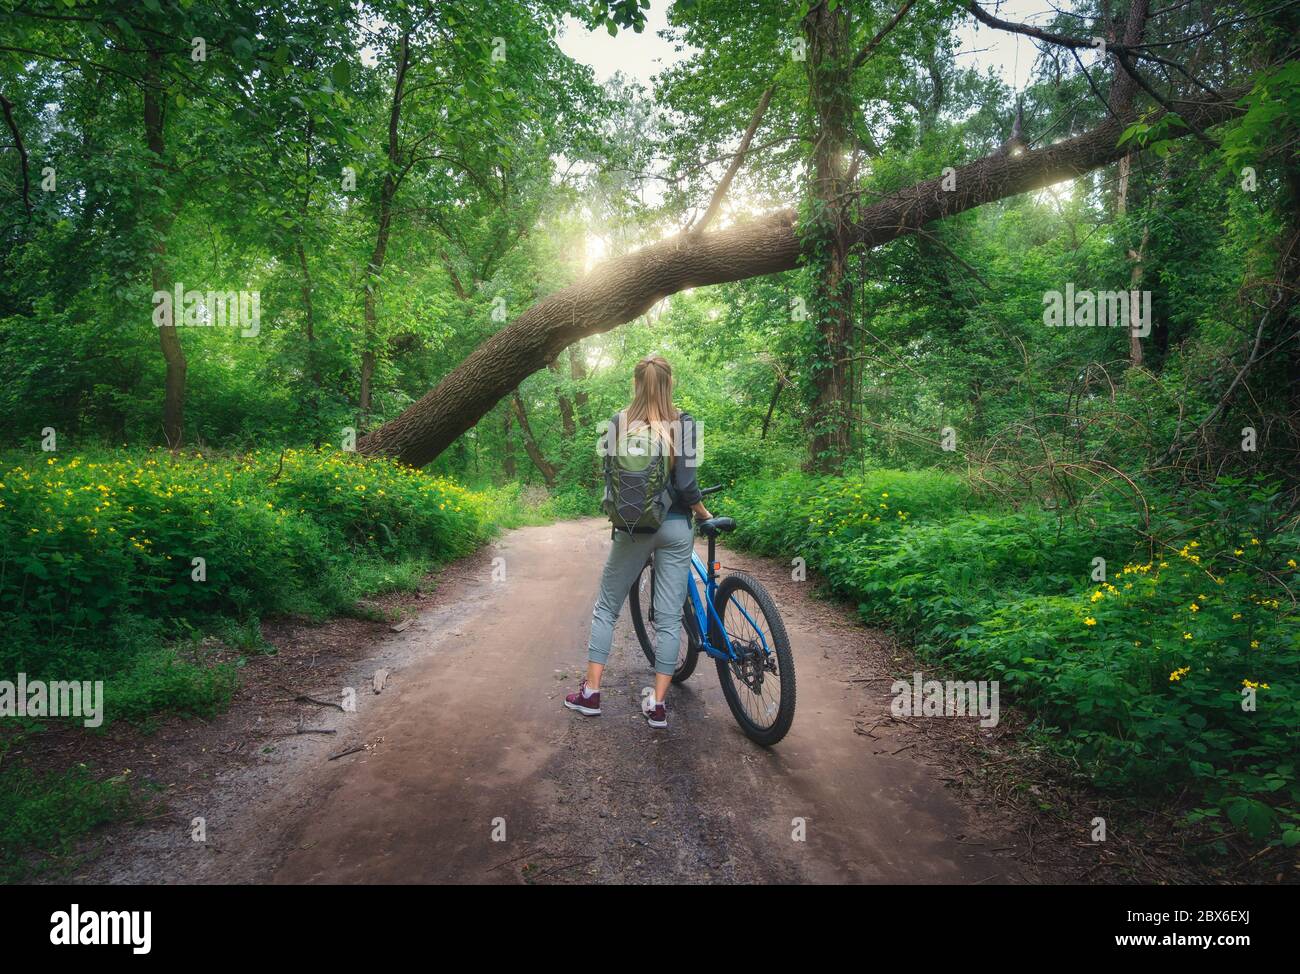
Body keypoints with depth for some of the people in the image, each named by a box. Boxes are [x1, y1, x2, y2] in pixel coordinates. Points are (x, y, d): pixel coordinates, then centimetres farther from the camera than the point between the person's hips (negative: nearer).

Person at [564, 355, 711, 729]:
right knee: (669, 617, 6)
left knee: (606, 608, 15)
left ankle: (590, 692, 16)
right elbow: (686, 485, -12)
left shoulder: (619, 423, -2)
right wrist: (705, 515, 5)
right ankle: (658, 704, 9)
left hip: (632, 527, 1)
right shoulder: (683, 423, -8)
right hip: (675, 528, -1)